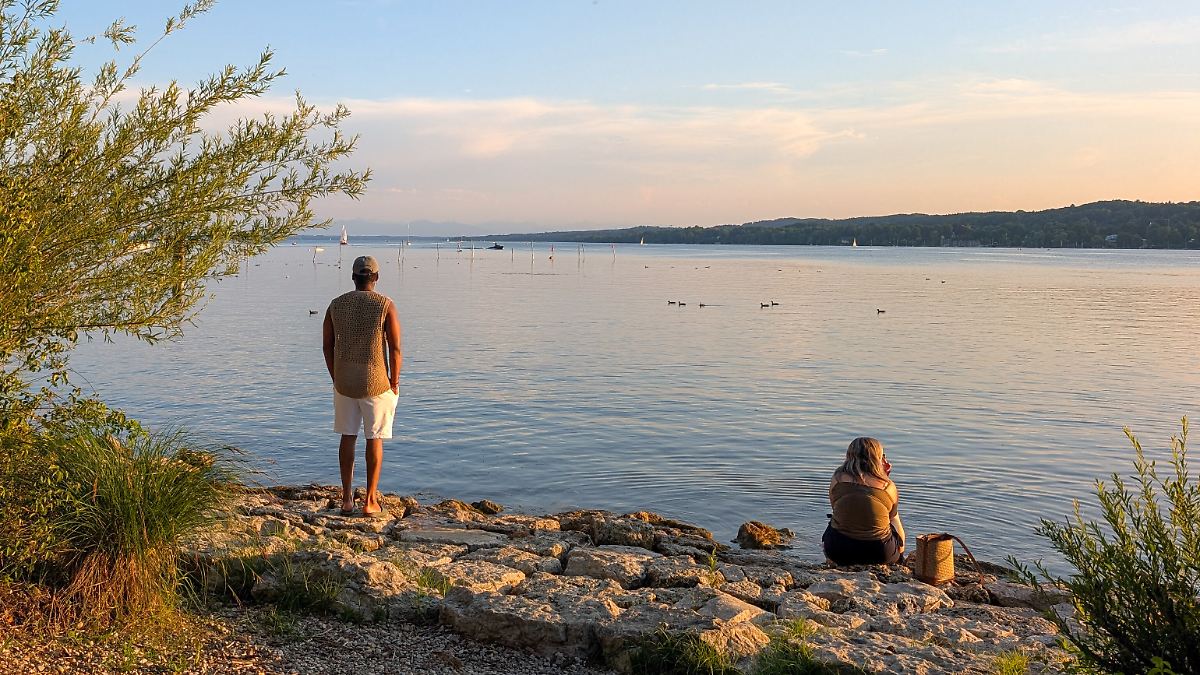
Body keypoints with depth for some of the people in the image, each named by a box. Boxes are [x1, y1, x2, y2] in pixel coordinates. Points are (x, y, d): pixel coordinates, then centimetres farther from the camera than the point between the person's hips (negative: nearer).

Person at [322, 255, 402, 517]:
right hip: (376, 382, -3)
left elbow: (327, 346, 5)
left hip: (344, 382, 3)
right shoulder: (386, 305, -9)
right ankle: (370, 501, 8)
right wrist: (394, 384, -1)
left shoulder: (336, 304, 2)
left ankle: (347, 499, 18)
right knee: (375, 439, 6)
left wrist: (336, 378, 15)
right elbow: (395, 349, -12)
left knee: (348, 437, 13)